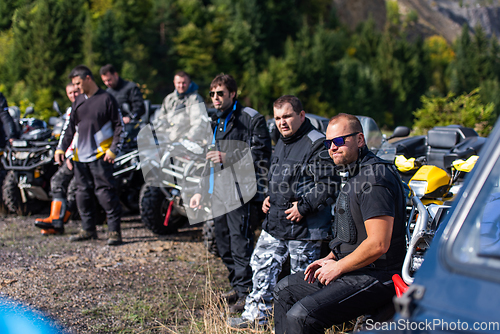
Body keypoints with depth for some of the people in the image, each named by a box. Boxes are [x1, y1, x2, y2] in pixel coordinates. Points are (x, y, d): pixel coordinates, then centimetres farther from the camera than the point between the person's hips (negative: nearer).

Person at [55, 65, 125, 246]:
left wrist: (114, 150, -10)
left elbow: (119, 126, -3)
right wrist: (61, 148, 9)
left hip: (100, 154, -6)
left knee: (105, 192, -10)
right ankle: (88, 229, 19)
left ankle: (114, 230, -5)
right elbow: (70, 126, 18)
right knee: (83, 192, 9)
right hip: (80, 155, 7)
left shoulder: (106, 99, -3)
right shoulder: (78, 101, 14)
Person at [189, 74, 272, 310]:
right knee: (224, 246, 12)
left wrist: (228, 158, -20)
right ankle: (236, 287, 23)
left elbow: (259, 154, -12)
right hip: (218, 193, 8)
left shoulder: (250, 118, -5)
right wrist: (201, 191, 23)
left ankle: (245, 292, -3)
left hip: (239, 191, -8)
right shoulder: (214, 122, 21)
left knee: (240, 245, -9)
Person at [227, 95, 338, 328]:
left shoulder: (317, 145, -15)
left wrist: (303, 206, -21)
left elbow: (328, 184, -20)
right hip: (275, 222, 9)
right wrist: (269, 197, 15)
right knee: (262, 265, 15)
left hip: (304, 228, -9)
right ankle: (256, 313, 28)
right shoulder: (281, 143, 14)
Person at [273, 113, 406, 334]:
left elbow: (378, 244, -25)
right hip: (351, 269, 11)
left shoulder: (375, 178, -19)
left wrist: (337, 267, -14)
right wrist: (330, 259, 11)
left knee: (301, 316, -24)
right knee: (284, 290, 18)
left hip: (374, 278, -11)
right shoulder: (353, 174, 15)